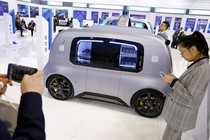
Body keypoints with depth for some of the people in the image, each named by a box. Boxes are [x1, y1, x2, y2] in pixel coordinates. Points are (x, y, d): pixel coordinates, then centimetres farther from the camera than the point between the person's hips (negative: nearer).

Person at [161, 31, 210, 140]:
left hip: (182, 114, -8)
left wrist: (172, 81, -21)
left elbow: (190, 97, -25)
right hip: (179, 110, 8)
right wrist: (173, 79, -3)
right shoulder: (197, 64, 3)